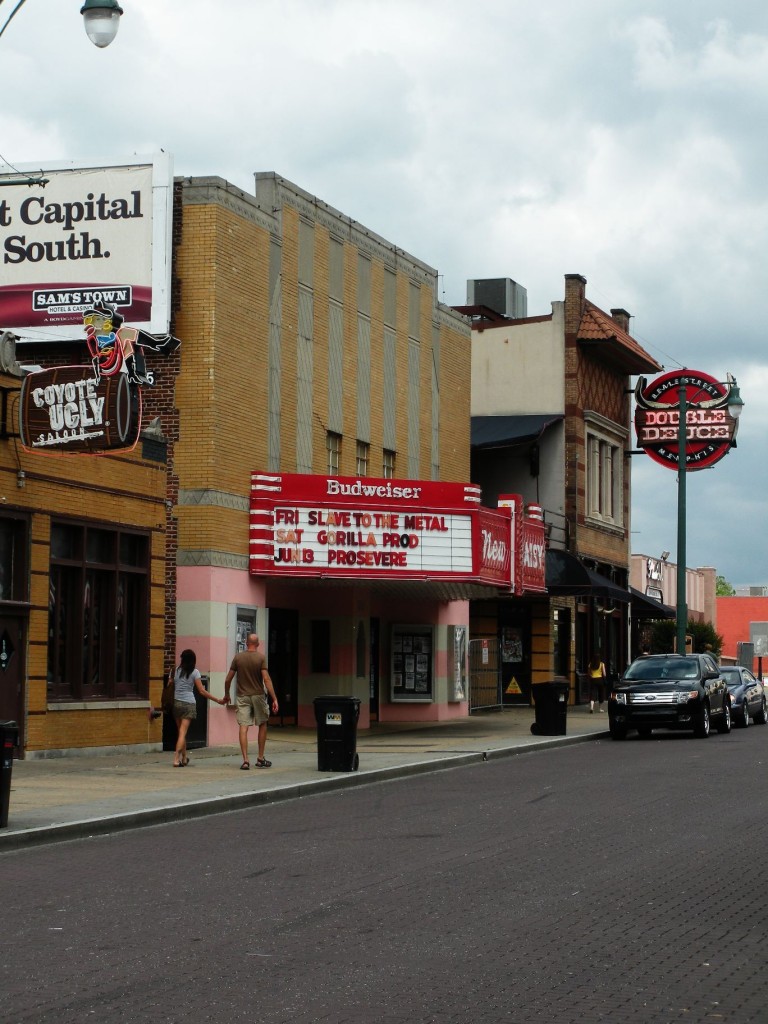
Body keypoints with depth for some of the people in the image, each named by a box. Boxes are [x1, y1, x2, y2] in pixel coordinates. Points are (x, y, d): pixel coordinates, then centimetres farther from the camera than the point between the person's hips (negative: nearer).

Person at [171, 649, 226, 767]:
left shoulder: (176, 671, 5)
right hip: (189, 704, -3)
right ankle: (177, 759, -18)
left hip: (176, 703, 3)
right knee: (183, 732, -7)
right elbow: (202, 691, -6)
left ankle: (184, 758, 22)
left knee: (181, 732, 14)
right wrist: (218, 700, -1)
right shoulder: (194, 672, -2)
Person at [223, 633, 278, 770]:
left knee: (243, 727, -4)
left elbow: (228, 679, 2)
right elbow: (266, 679, -14)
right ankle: (260, 759, 17)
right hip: (258, 695, -1)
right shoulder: (261, 658, -6)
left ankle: (245, 760, -13)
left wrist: (226, 695, 18)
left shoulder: (238, 657, 0)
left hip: (243, 696, 1)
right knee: (262, 725, 16)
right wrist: (274, 699, -13)